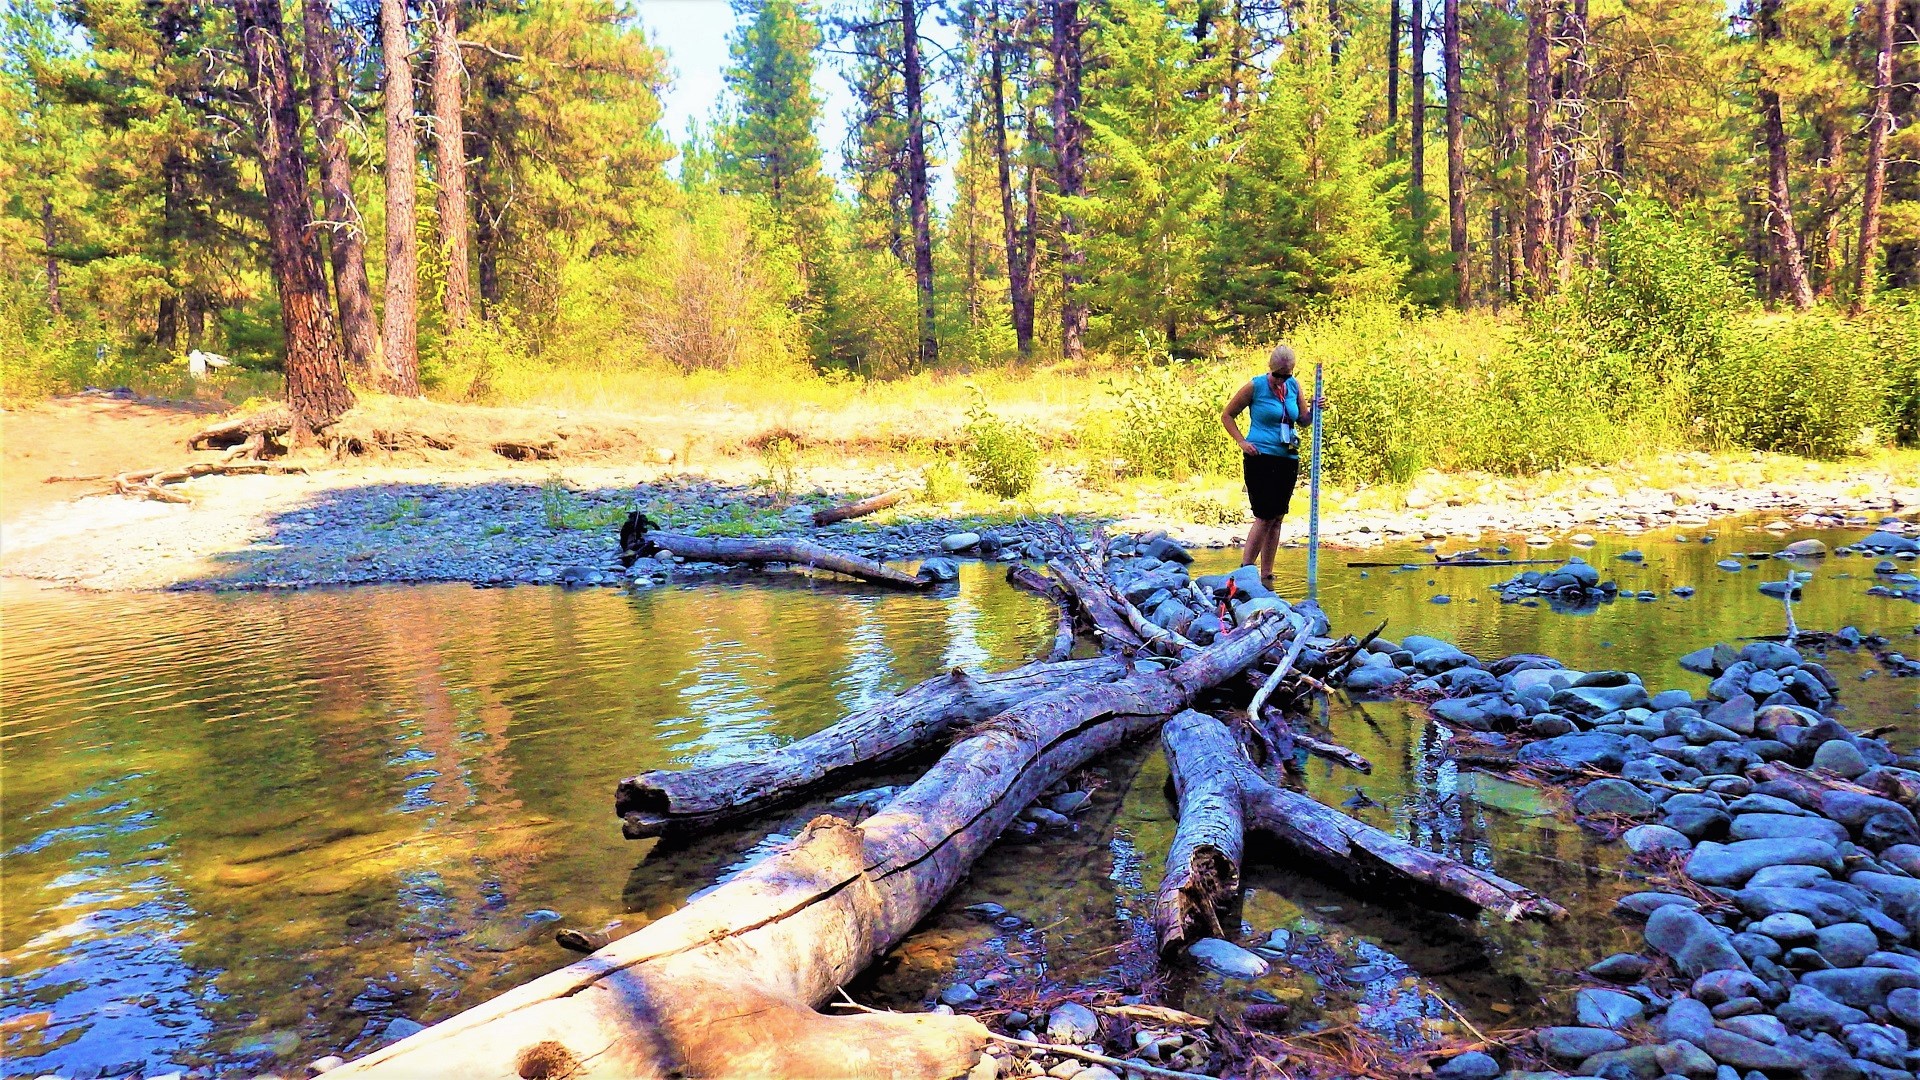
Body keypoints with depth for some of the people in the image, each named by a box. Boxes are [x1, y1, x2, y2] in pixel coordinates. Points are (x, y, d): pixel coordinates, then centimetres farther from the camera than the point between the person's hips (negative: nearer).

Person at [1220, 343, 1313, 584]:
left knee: (1277, 518, 7)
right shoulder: (1256, 386, -5)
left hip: (1288, 459, 6)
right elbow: (1227, 415, 2)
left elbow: (1303, 421, 18)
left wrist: (1313, 411, -3)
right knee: (1265, 516, -11)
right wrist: (1241, 441, -7)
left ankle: (1266, 575, 14)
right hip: (1261, 458, -6)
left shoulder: (1294, 386, 10)